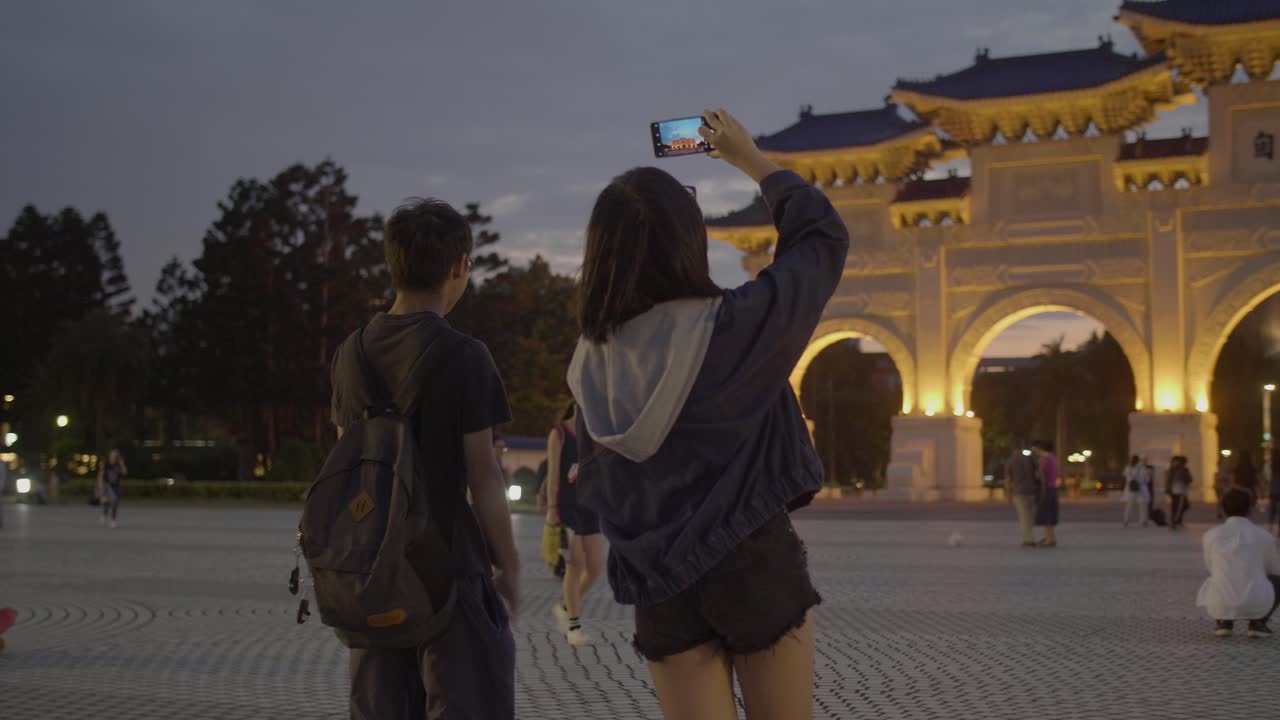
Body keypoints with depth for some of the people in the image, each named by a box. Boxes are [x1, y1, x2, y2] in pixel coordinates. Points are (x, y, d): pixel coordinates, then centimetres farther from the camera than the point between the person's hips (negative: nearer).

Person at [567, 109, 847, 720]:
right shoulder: (732, 327, -15)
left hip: (659, 585, 4)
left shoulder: (591, 360, -1)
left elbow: (596, 486, 8)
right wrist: (752, 160, 11)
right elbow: (824, 237, 0)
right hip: (754, 565, -4)